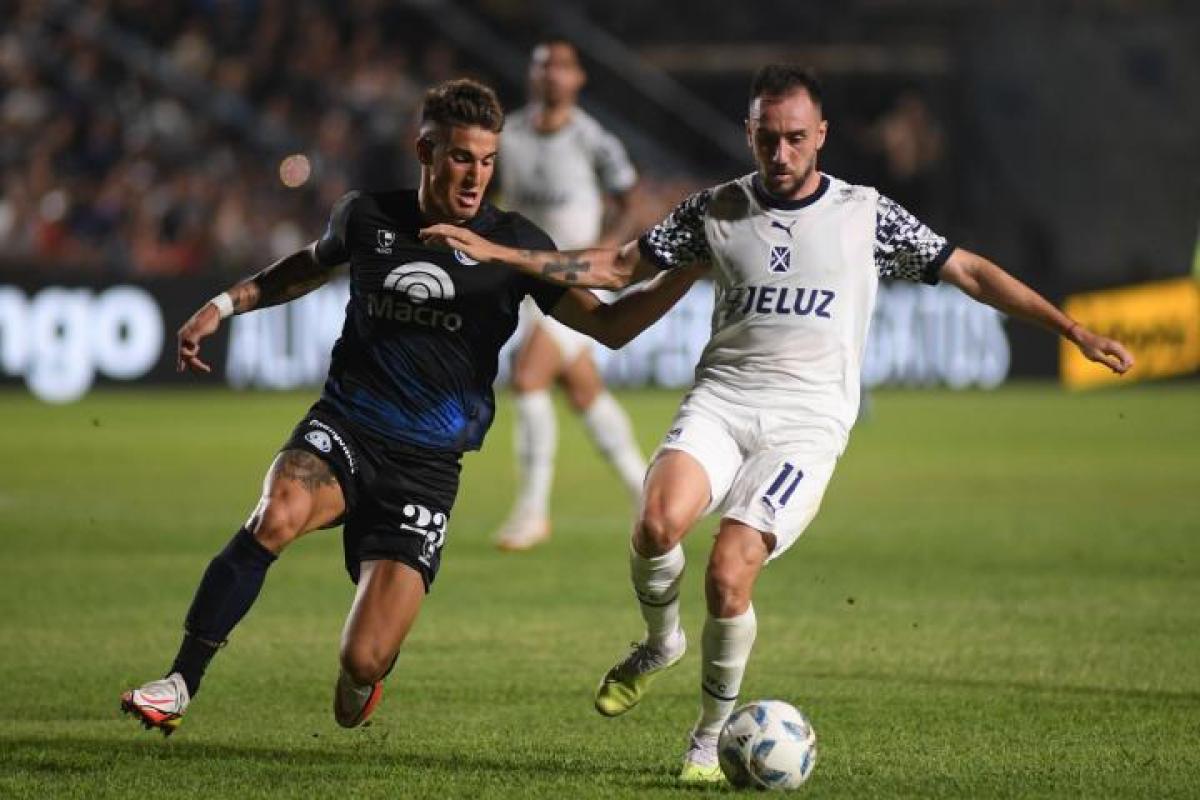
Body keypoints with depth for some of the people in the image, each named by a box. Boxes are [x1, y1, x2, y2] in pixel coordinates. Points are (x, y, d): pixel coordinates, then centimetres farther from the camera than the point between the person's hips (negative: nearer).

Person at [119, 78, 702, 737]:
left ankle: (364, 667, 31)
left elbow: (608, 325, -3)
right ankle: (179, 686, -23)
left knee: (363, 664, -11)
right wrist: (224, 304, 19)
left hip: (426, 465, -1)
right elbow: (314, 265, 26)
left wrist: (685, 274, -17)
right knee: (277, 517, -35)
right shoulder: (368, 217, 4)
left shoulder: (512, 244, -2)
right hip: (343, 430, 1)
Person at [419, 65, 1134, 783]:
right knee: (660, 523, -28)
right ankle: (661, 642, 4)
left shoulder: (866, 215, 5)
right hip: (719, 401, 2)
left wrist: (1072, 329, 3)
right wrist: (495, 252, 8)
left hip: (806, 423, -2)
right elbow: (615, 267, 16)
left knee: (728, 576, -20)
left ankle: (714, 737, 4)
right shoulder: (719, 210, 10)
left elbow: (973, 273, 9)